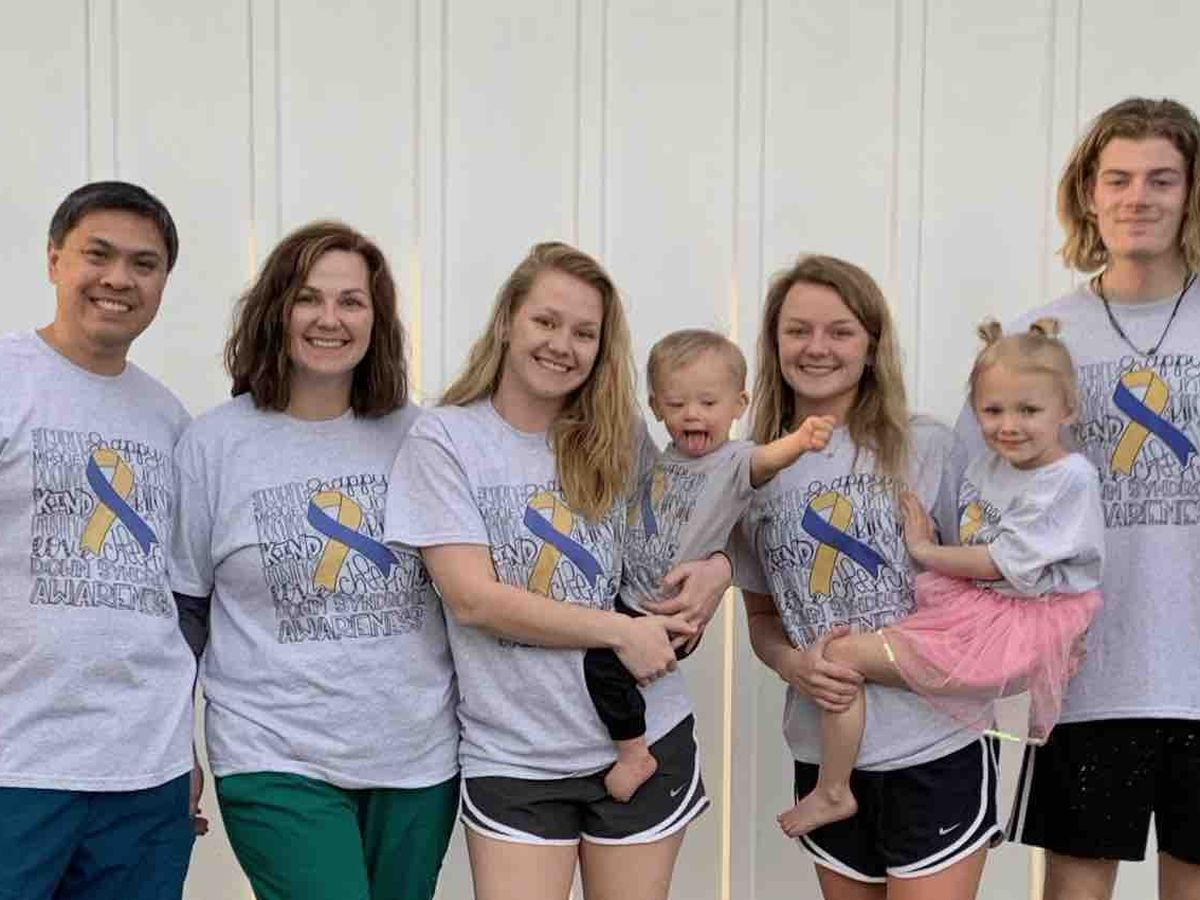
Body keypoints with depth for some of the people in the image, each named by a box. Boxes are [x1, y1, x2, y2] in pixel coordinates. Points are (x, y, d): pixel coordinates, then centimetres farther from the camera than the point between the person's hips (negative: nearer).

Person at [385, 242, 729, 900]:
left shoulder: (621, 438, 3)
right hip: (511, 755, -3)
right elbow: (474, 598, -14)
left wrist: (715, 568, -6)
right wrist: (621, 631, -16)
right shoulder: (443, 439, -7)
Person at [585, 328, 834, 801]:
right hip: (626, 594, 8)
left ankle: (634, 755, -2)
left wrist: (798, 441, -57)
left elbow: (765, 459, -37)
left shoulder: (734, 460, -13)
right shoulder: (663, 460, 10)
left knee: (600, 660, -22)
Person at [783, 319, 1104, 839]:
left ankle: (832, 792, 1)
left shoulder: (1071, 478, -16)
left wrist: (926, 552, -7)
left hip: (1013, 630, -9)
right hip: (971, 605, 9)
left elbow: (1004, 562, -17)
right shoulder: (988, 464, 8)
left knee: (842, 654, -12)